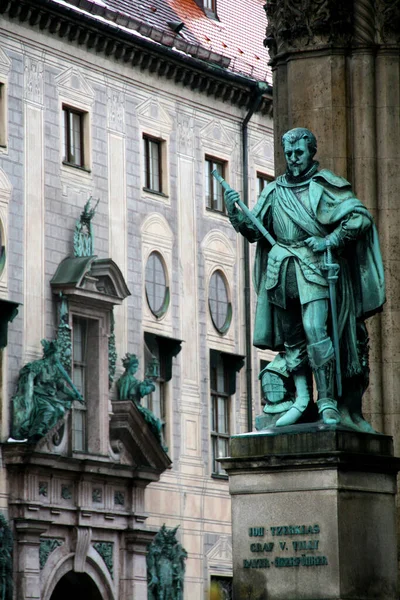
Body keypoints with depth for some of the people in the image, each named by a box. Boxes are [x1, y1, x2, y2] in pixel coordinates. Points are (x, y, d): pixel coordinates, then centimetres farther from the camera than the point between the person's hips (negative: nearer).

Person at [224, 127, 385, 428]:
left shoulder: (325, 184, 2)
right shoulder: (274, 191, 15)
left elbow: (361, 217, -3)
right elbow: (254, 231, 13)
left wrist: (329, 241, -11)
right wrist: (235, 212, -5)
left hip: (314, 268, -5)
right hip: (281, 271, 5)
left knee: (315, 329, -17)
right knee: (291, 336, 6)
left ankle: (328, 400, -15)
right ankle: (301, 397, 12)